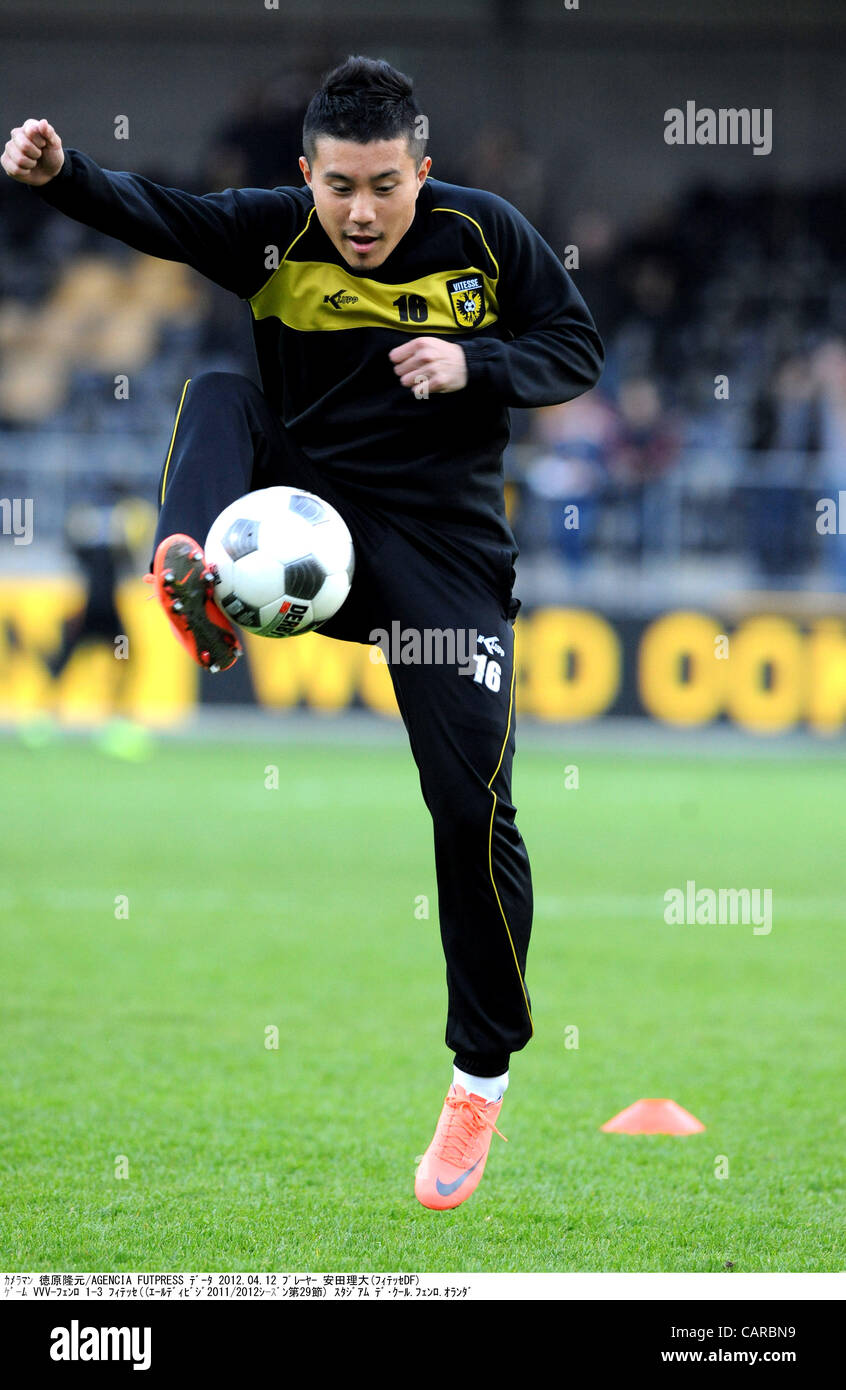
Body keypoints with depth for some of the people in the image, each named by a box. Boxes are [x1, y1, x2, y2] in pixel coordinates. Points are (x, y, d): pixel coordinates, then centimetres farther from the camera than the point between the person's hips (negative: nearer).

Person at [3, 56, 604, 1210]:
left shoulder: (485, 235, -5)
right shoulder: (271, 233, -4)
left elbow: (578, 349, 2)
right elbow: (148, 214, -17)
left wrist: (475, 366, -17)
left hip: (442, 550, -1)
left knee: (471, 809, -8)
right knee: (218, 394, -24)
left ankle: (482, 1074, 9)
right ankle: (192, 573, -51)